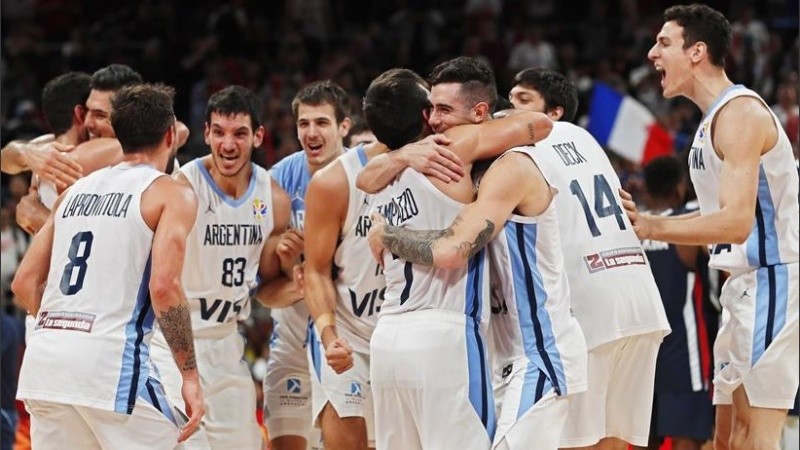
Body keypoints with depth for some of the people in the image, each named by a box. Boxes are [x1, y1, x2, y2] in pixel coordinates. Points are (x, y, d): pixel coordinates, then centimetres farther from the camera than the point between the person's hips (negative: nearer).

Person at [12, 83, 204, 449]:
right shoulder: (171, 195, 2)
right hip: (110, 361, -6)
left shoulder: (76, 190, 20)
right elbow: (164, 287, -12)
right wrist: (190, 375, -8)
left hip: (44, 357, 6)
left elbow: (24, 283, 17)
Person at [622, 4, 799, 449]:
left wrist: (647, 227, -20)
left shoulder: (740, 113, -16)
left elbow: (735, 223, -24)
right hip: (746, 283, 11)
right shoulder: (715, 118, 16)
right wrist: (643, 220, 10)